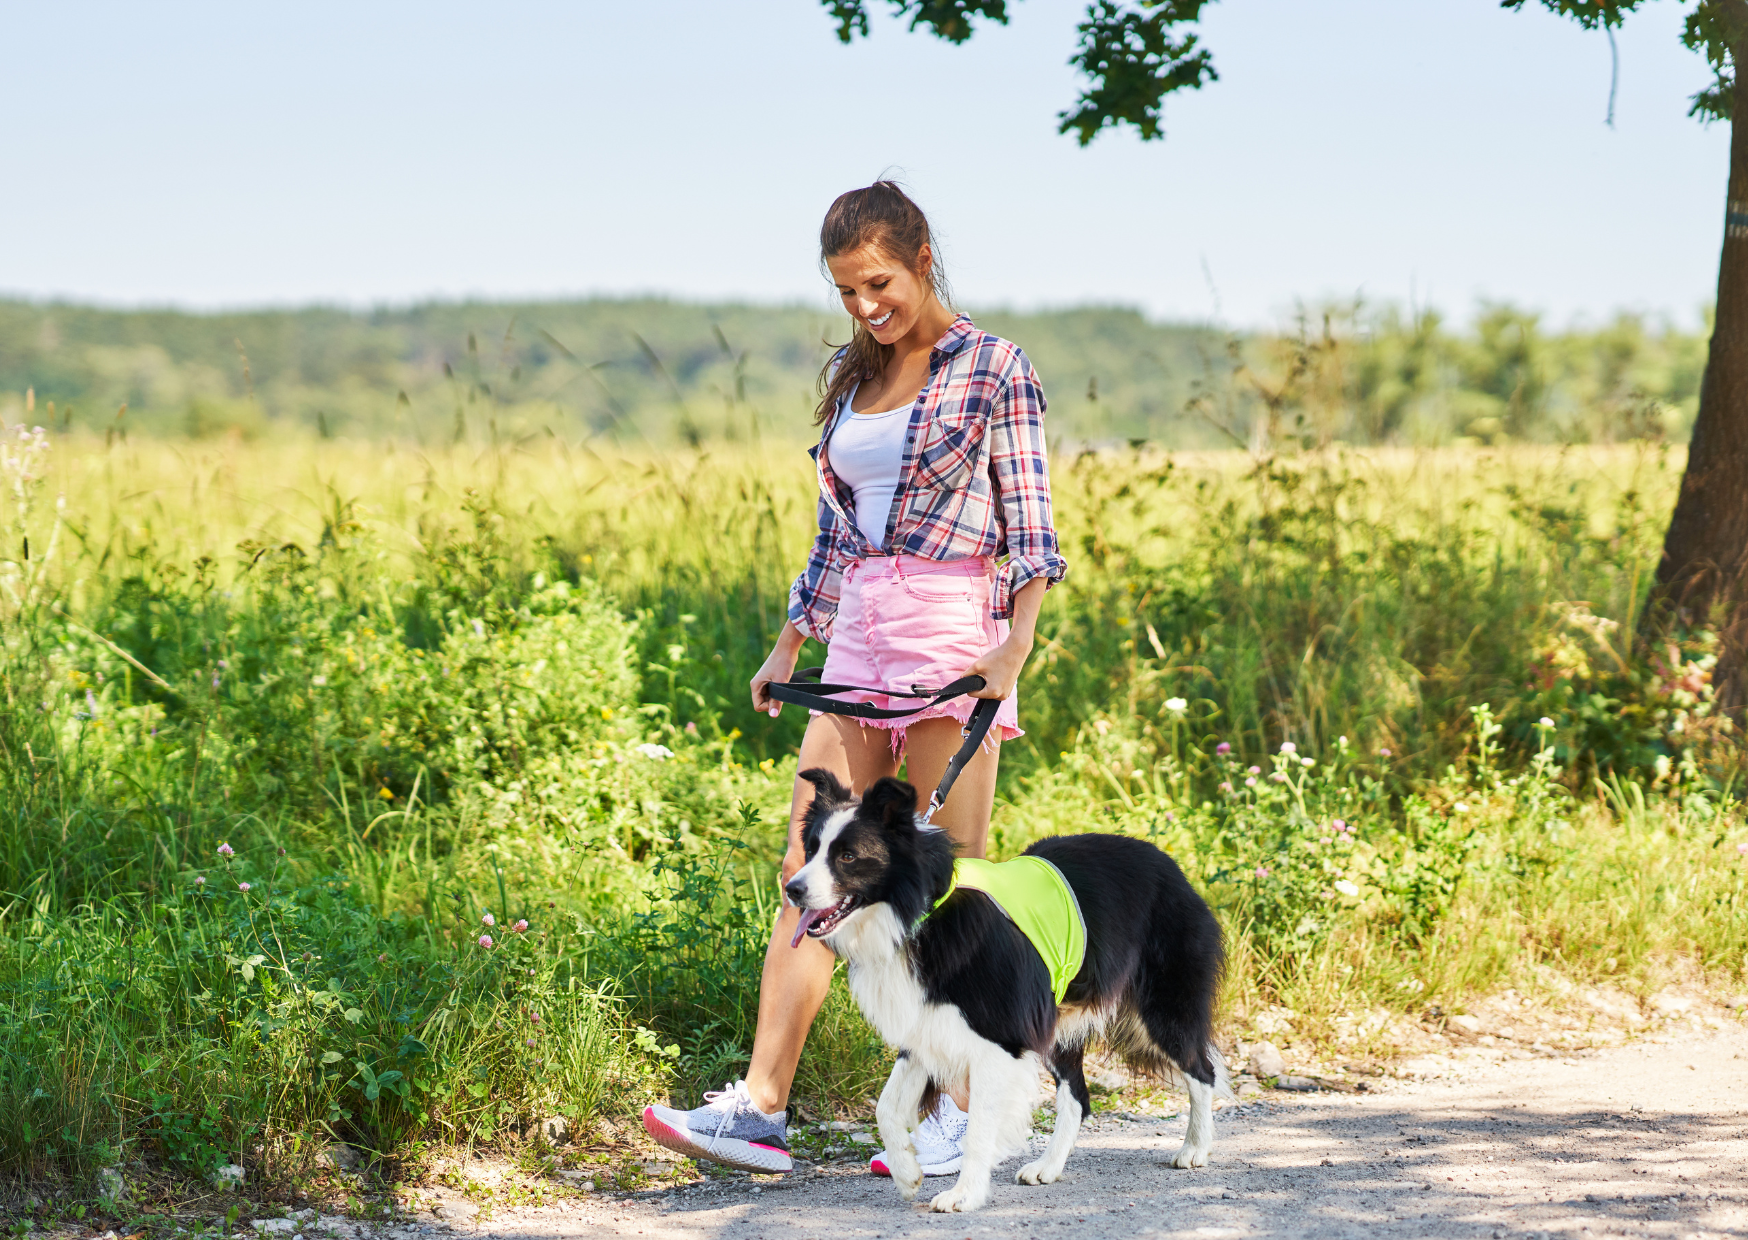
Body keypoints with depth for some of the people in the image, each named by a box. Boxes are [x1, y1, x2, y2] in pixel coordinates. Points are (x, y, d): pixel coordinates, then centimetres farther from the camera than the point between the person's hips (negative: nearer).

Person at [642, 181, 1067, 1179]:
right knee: (810, 869, 1)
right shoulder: (854, 377, 15)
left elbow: (1030, 526, -8)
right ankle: (761, 1107, 0)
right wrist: (788, 648, 20)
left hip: (954, 636, -6)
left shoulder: (994, 369, -3)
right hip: (857, 640, 6)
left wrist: (1016, 645, -21)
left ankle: (961, 1115, 5)